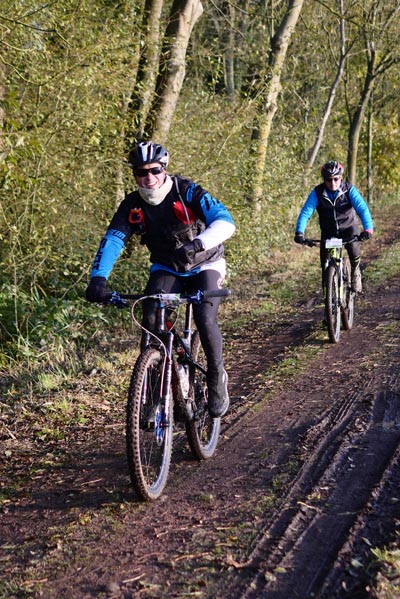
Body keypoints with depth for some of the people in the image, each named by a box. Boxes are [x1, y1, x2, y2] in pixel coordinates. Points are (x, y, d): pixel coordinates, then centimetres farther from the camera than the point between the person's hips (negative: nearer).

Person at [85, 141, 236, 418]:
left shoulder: (188, 192, -21)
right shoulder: (132, 205, -12)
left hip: (205, 265, -3)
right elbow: (112, 240, -22)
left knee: (204, 319, -25)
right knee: (151, 320, -21)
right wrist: (98, 278, -40)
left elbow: (225, 221, -33)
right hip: (166, 269, 3)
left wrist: (198, 243, -53)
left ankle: (217, 379, 1)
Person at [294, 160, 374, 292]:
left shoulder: (349, 190, -19)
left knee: (353, 247, -30)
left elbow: (363, 209, -30)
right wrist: (299, 232, -43)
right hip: (328, 231, 1)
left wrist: (368, 228, -48)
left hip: (348, 228, -1)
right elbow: (305, 212, -25)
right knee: (325, 262, -11)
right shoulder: (317, 193, -17)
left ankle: (355, 272, 0)